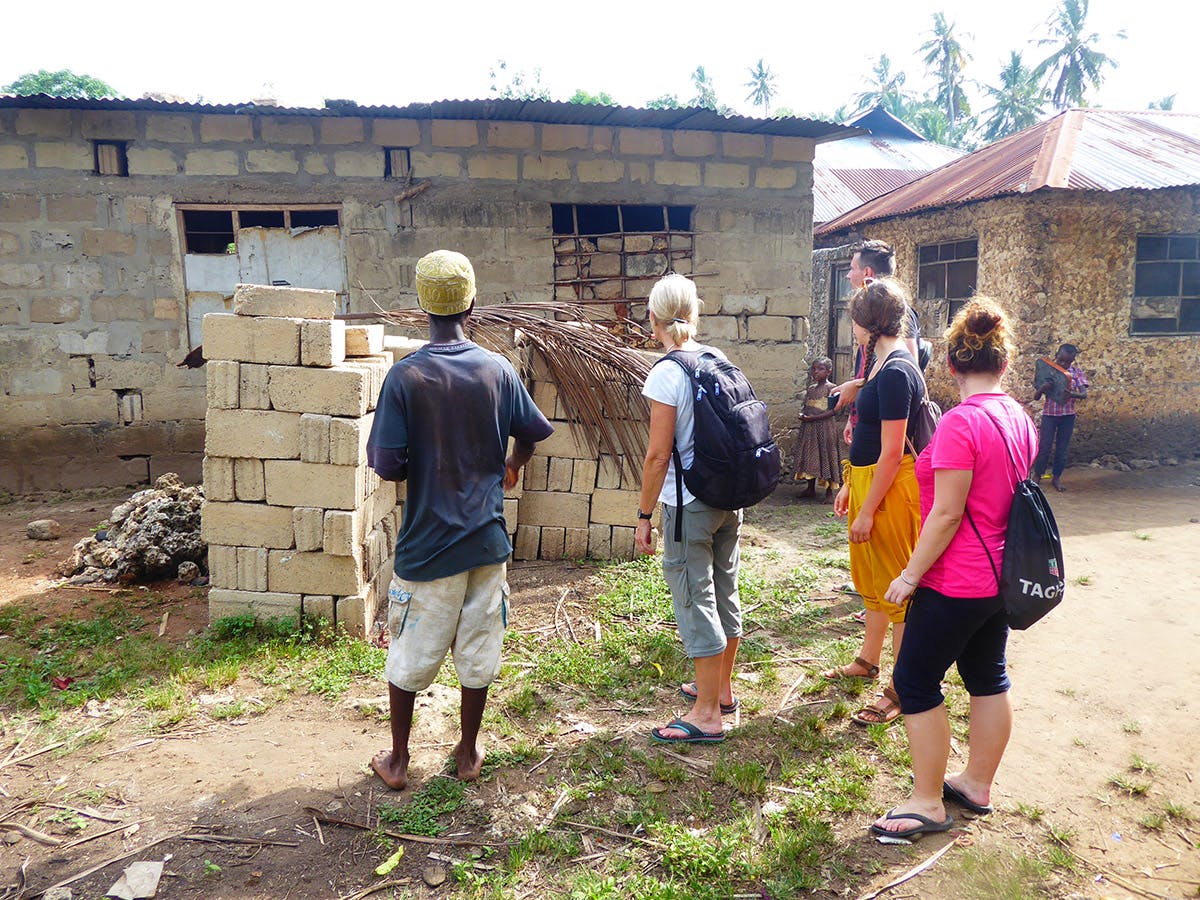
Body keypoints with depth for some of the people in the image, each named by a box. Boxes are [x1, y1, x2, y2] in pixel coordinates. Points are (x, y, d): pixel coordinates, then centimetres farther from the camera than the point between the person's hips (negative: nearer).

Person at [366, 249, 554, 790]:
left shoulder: (406, 375, -13)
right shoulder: (498, 370, -5)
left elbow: (386, 465, -17)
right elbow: (532, 433, 7)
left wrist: (418, 470, 6)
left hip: (427, 542, -2)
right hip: (486, 538, 2)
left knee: (411, 653, 14)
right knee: (477, 650, 15)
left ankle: (398, 760, 28)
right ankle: (468, 753, 30)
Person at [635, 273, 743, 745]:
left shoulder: (667, 374, -16)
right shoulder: (720, 360, 4)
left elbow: (659, 453, -18)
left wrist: (643, 515, -9)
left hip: (689, 504, -8)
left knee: (695, 600, 2)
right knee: (724, 591, 18)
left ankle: (707, 714, 12)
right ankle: (721, 688, 35)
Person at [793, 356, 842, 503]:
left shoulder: (830, 388, -9)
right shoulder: (811, 388, 12)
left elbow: (834, 410, -15)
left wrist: (814, 417, -20)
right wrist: (803, 415, -3)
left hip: (824, 426, -7)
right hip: (809, 427, 7)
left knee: (825, 455, -2)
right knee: (810, 457, 11)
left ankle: (829, 492, 6)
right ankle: (811, 489, 24)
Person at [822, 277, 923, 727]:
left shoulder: (895, 372, -22)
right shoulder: (883, 364, 9)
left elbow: (891, 453, -23)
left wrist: (867, 511, -19)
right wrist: (850, 485, 19)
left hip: (889, 487, -10)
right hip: (869, 481, 10)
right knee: (873, 579, 22)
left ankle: (901, 689, 13)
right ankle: (868, 660, 39)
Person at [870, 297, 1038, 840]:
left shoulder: (961, 422, -22)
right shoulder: (1020, 418, 5)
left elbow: (946, 514, -23)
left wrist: (909, 576, -14)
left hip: (957, 582, -9)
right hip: (1002, 577, 9)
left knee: (915, 680, 4)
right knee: (987, 676, 19)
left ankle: (928, 803, 14)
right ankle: (977, 784, 34)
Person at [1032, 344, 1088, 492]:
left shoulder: (1076, 372, -2)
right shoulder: (1048, 371, -3)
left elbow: (1084, 394, -12)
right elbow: (1036, 397, -3)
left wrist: (1072, 394, -33)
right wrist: (1042, 388, -24)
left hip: (1068, 416, 1)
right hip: (1049, 414, -1)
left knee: (1062, 448, 8)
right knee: (1044, 447, -3)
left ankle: (1056, 477, 22)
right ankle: (1037, 477, 9)